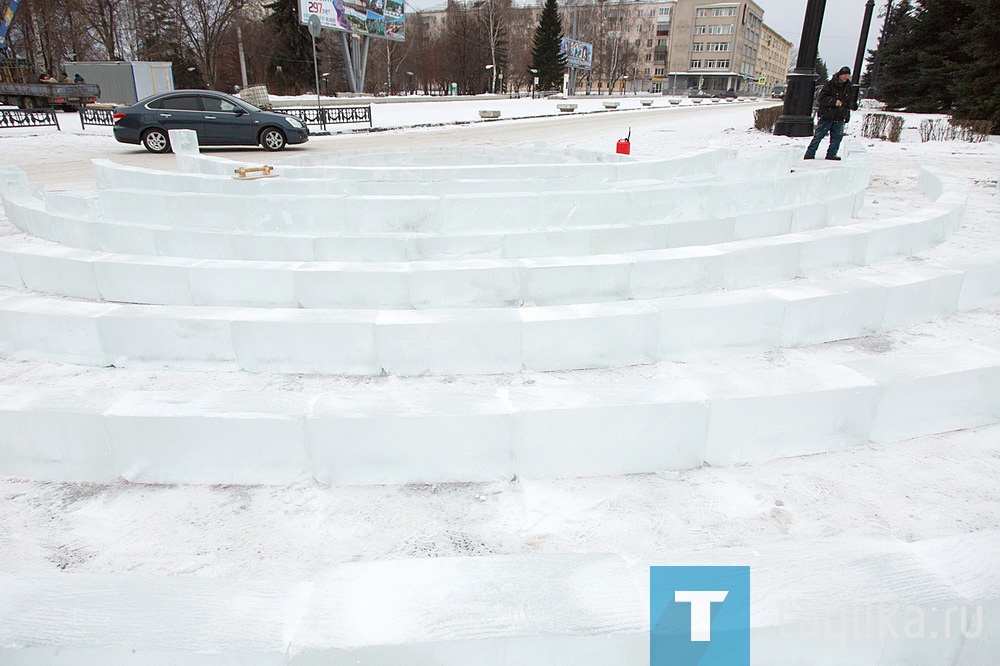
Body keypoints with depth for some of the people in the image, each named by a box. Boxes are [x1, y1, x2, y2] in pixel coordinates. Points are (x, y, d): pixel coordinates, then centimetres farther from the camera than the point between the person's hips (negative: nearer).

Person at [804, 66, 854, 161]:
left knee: (837, 137, 3)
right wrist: (834, 101, -23)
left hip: (839, 118, 5)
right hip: (827, 116, -5)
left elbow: (848, 103, 20)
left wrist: (847, 116, 17)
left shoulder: (848, 87, 12)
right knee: (818, 136, -3)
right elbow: (821, 99, -13)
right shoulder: (829, 85, -6)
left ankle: (831, 154, 9)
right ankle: (810, 154, 1)